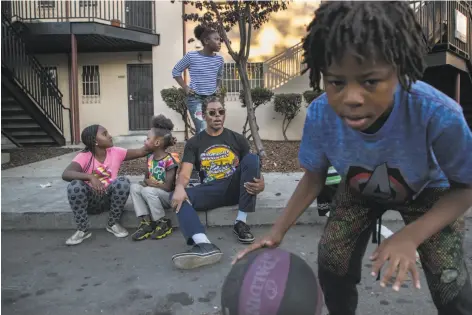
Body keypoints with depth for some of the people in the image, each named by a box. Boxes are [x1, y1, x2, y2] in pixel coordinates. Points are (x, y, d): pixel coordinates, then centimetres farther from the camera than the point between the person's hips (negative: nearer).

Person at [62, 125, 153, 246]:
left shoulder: (115, 152, -4)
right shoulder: (84, 156, -13)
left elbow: (141, 151, -8)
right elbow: (66, 174, -30)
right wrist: (90, 177, -44)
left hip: (109, 198, 2)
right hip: (91, 200, -1)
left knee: (123, 181, -28)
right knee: (74, 185, -31)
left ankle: (113, 224, -8)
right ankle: (83, 230, -13)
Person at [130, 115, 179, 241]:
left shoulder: (169, 161, -19)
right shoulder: (150, 158, 4)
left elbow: (168, 187, -22)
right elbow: (146, 177, 12)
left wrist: (149, 183, -14)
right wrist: (145, 182, -12)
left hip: (168, 196, -7)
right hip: (154, 195, 7)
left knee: (148, 191, -32)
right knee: (135, 187, -15)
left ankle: (163, 223, -12)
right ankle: (146, 222, -16)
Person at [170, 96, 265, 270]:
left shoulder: (238, 139, 9)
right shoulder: (194, 143, 8)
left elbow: (253, 165, 3)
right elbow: (185, 173, -4)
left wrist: (261, 183, -23)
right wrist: (179, 188, -30)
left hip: (235, 188, 0)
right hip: (211, 191, 1)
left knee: (252, 157, -26)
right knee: (177, 197, -27)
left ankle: (240, 222, -23)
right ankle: (205, 245, -51)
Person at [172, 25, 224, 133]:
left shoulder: (219, 59, 4)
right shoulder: (191, 56, -9)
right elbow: (176, 71, 3)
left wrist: (218, 87, 9)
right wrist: (185, 88, -4)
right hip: (196, 99, -5)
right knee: (203, 130, -16)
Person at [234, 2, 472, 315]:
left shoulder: (438, 114, -40)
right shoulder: (319, 115, -32)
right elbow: (314, 177, -12)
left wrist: (411, 236, -36)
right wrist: (277, 232, -21)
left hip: (428, 191, -1)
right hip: (359, 190, 2)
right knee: (332, 266, -2)